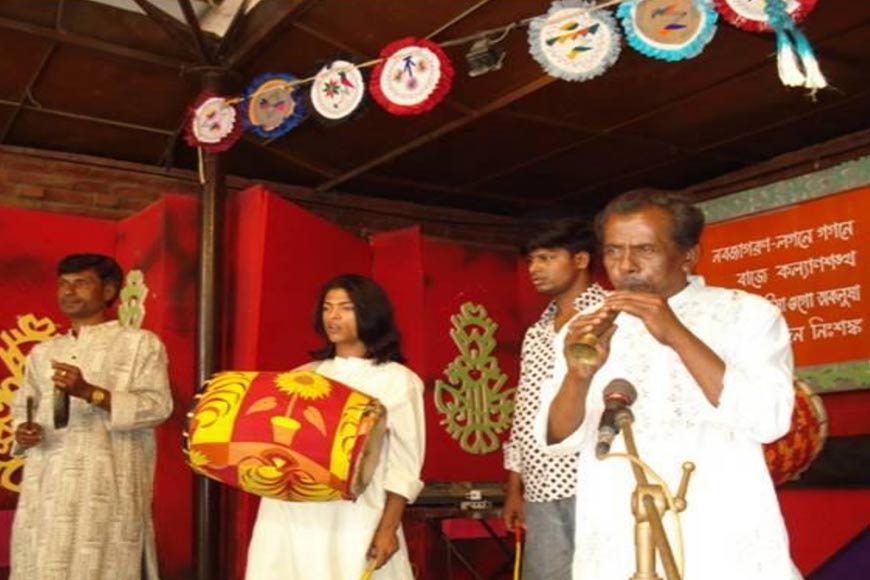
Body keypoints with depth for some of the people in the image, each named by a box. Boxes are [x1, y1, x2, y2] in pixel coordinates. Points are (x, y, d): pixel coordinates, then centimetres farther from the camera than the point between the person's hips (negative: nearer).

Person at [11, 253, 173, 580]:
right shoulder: (43, 352, 19)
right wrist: (22, 431, 0)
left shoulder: (140, 343, 2)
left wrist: (89, 392, -19)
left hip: (108, 489, -4)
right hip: (46, 488, 5)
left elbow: (158, 406, -9)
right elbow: (22, 406, 23)